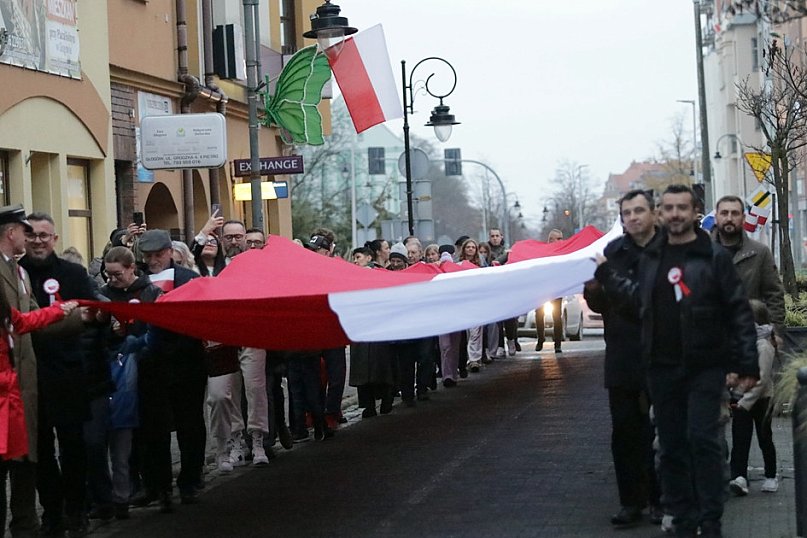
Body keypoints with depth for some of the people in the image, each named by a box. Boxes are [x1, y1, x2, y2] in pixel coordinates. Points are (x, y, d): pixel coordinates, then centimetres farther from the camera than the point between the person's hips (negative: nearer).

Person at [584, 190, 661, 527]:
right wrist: (594, 291, -9)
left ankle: (659, 499, 16)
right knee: (624, 432, 7)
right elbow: (601, 305, 12)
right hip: (622, 357, 4)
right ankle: (631, 502, 15)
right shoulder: (614, 252, 8)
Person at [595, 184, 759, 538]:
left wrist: (747, 363, -11)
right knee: (672, 446, 8)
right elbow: (639, 300, 16)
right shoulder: (650, 258, 9)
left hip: (705, 367, -5)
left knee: (702, 440, -11)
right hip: (662, 369, 5)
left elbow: (739, 311, -6)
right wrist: (605, 275, 11)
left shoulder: (714, 257, -5)